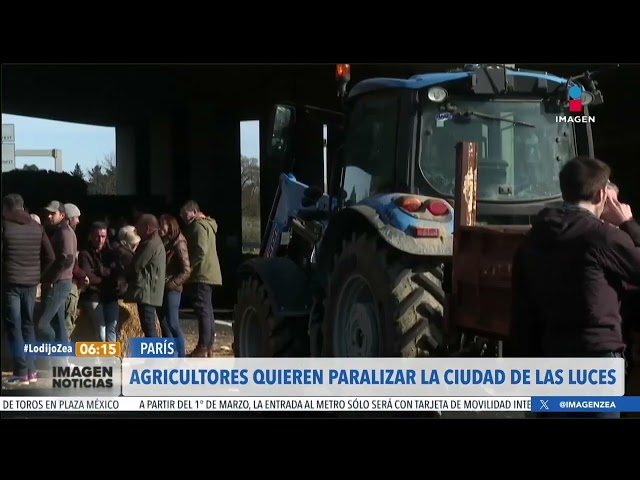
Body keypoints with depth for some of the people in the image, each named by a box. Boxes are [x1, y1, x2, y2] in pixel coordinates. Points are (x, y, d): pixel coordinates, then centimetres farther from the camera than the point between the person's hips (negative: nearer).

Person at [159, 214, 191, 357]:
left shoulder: (178, 244, -8)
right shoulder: (162, 243, 13)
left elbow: (186, 271, -11)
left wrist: (170, 284, -16)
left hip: (172, 289, -8)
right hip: (161, 289, 8)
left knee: (173, 323, -10)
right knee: (163, 323, 8)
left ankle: (181, 358, -6)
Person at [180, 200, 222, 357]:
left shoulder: (199, 226, -11)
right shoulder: (207, 225, 21)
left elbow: (201, 252, -21)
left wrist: (188, 267, -13)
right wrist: (191, 267, 15)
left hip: (202, 275, -11)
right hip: (208, 274, 11)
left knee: (202, 310, -12)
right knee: (207, 310, 12)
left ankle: (203, 347, -15)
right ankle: (208, 346, 14)